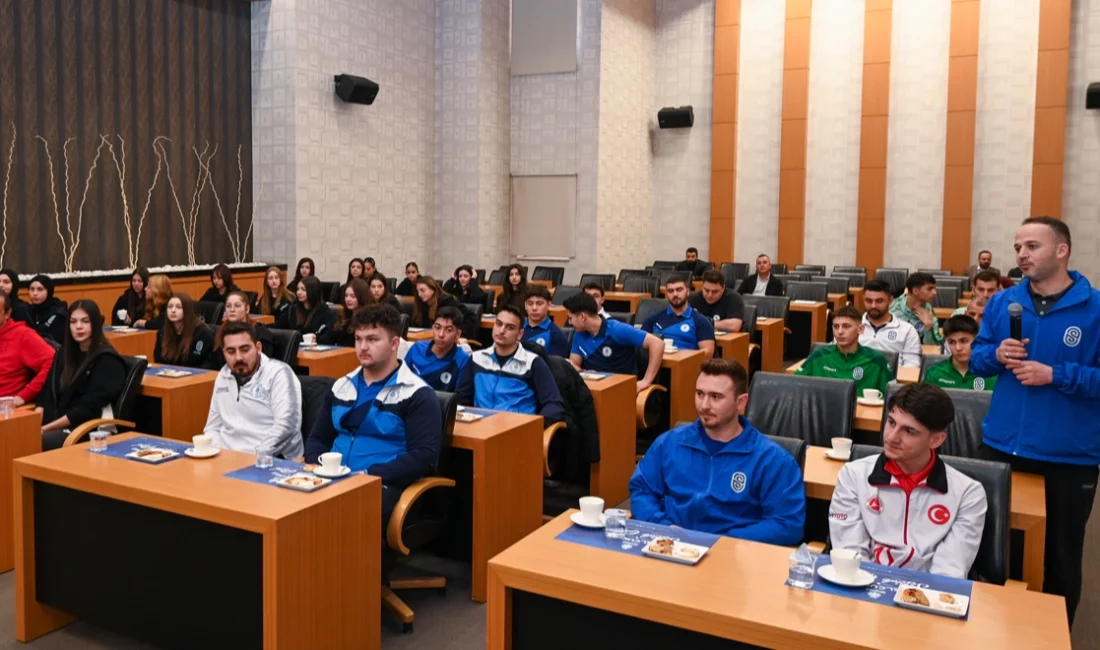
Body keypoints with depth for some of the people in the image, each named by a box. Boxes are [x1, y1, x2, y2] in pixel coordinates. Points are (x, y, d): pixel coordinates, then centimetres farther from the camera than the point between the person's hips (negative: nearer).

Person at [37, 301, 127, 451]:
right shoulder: (63, 353, 17)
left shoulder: (107, 360, -6)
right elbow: (47, 393, 13)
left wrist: (46, 428, -15)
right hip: (56, 425, 6)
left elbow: (89, 408, -13)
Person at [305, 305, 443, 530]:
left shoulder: (417, 395, -2)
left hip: (383, 485, -5)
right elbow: (318, 438, 23)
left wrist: (368, 476, -19)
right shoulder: (341, 386, 18)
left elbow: (423, 456, -11)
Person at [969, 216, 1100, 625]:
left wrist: (1055, 376, -21)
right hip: (1002, 446, 4)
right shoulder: (1002, 302, 2)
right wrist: (997, 355, -12)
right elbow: (975, 358, 8)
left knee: (1061, 553, 12)